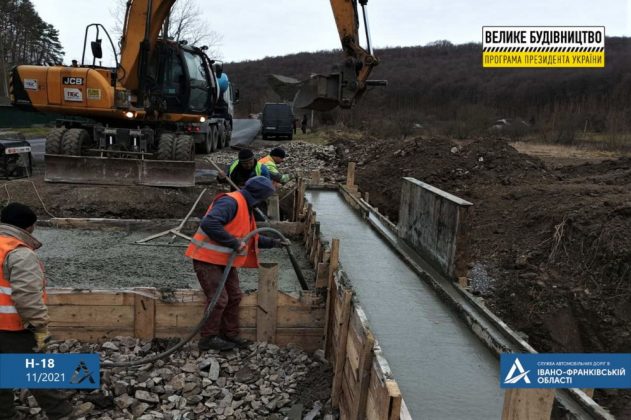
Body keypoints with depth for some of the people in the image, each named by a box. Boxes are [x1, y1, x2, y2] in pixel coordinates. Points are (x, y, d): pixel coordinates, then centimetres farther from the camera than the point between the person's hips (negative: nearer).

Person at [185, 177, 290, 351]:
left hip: (225, 260, 10)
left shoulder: (245, 207, 13)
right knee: (219, 299, -7)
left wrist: (273, 243, 24)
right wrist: (234, 242, -29)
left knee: (234, 297, 13)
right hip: (208, 259, -10)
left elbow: (252, 238, 25)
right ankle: (208, 338, 9)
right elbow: (209, 224, -35)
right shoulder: (230, 202, -21)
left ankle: (230, 334, 26)